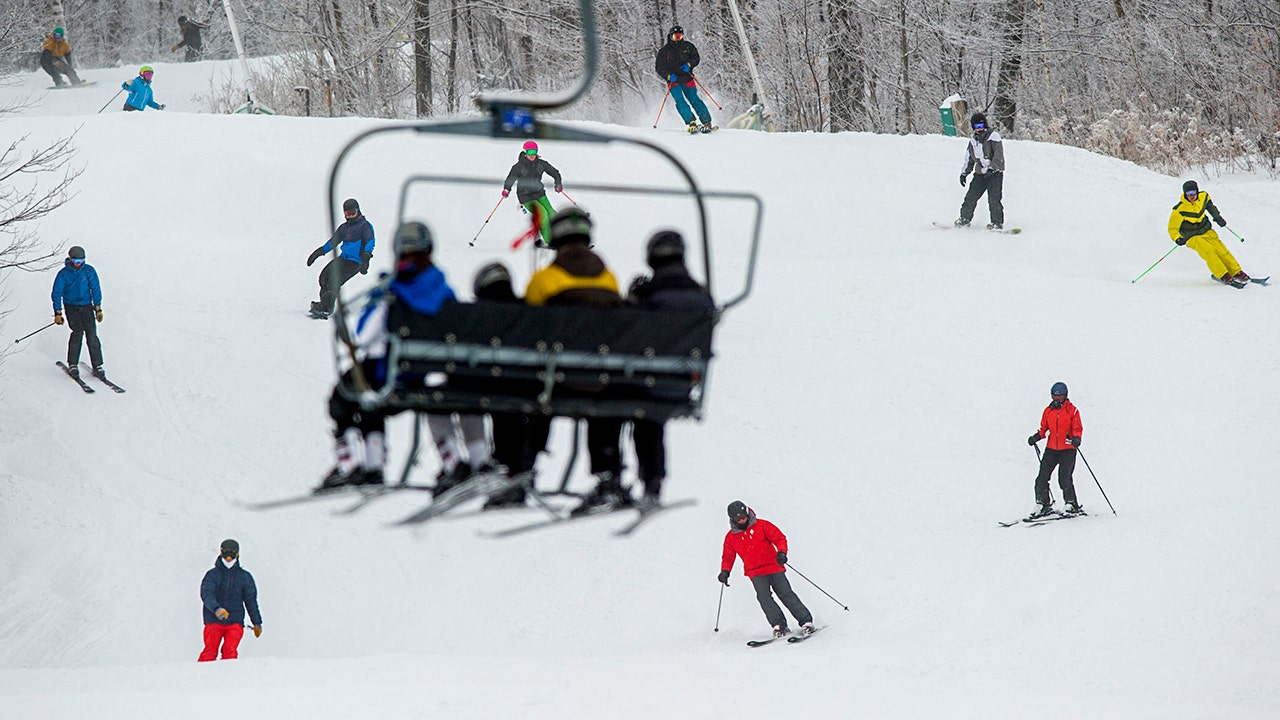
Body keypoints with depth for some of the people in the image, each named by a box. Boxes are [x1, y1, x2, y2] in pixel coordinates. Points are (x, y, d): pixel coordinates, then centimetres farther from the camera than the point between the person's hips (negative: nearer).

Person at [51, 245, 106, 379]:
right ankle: (72, 365, -6)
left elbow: (96, 289, 4)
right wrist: (58, 313, -10)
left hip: (86, 305, 2)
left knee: (91, 335, -10)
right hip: (71, 306, -1)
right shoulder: (64, 274, -7)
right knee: (78, 331, -18)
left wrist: (98, 308, -1)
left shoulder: (89, 271, -2)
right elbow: (57, 293, -4)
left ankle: (97, 366, -5)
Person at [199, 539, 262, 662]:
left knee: (230, 650, -19)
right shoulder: (212, 574, 5)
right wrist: (216, 609, -30)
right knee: (210, 652, -14)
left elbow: (251, 600, 18)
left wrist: (257, 623, 16)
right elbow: (206, 594, -11)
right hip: (213, 621, -1)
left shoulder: (244, 577, 13)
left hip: (235, 622, 1)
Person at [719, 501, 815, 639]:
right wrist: (725, 571, -2)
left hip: (774, 567, -1)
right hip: (756, 573, 2)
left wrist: (781, 552, -20)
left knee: (786, 594, -9)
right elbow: (728, 557, 16)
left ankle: (806, 622, -3)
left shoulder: (761, 526, -1)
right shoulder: (731, 537, 6)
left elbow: (780, 538, -2)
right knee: (764, 596, -21)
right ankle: (779, 626, -18)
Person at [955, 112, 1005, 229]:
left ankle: (998, 223, -7)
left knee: (994, 199, -14)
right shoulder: (973, 140, 12)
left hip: (995, 173, -6)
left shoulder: (993, 136, -7)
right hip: (980, 174, 6)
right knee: (971, 196, 3)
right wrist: (964, 173, 20)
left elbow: (998, 154, -17)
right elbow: (968, 158, 24)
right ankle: (965, 219, 17)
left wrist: (992, 168, -27)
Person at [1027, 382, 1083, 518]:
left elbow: (1077, 429, -2)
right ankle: (1043, 504, 7)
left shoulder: (1071, 410, -2)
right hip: (1051, 449, 5)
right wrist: (1037, 437, -2)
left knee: (1064, 478, -13)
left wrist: (1076, 438, -22)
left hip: (1068, 449, -5)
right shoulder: (1048, 411, 10)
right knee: (1042, 477, -3)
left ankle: (1072, 505, 1)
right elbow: (1044, 428, 17)